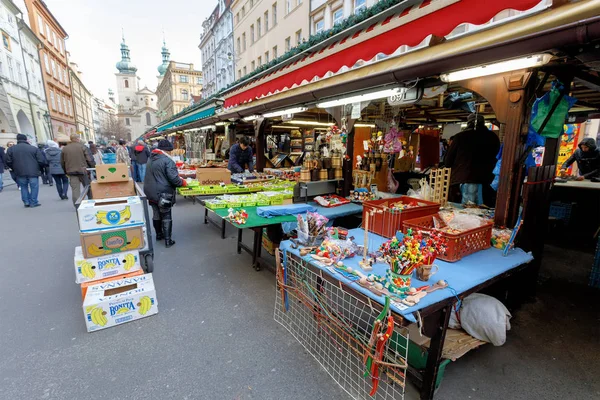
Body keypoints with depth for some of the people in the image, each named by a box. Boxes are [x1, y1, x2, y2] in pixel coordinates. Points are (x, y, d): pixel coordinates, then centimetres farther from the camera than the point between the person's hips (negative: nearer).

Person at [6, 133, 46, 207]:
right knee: (34, 187, 5)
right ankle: (33, 202, 5)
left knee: (23, 187, 16)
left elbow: (8, 162, 3)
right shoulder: (34, 148, -4)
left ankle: (26, 201, 14)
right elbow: (41, 161, -7)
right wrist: (40, 169, 10)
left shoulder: (11, 149, 4)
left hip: (20, 173, 3)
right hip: (33, 172, -3)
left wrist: (15, 169, 18)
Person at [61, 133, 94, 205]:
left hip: (71, 172, 3)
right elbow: (89, 159, -8)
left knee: (75, 190, 4)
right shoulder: (82, 147, -5)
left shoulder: (64, 149, 7)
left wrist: (66, 171, 21)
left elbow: (62, 162, 12)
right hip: (83, 171, -3)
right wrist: (93, 168, 2)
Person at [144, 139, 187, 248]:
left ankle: (159, 234, 35)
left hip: (151, 192, 8)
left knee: (156, 214, 20)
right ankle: (168, 240, 4)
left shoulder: (151, 159, 9)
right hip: (163, 193, -8)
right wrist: (182, 182, -5)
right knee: (166, 216, 1)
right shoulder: (167, 160, -18)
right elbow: (173, 178, -23)